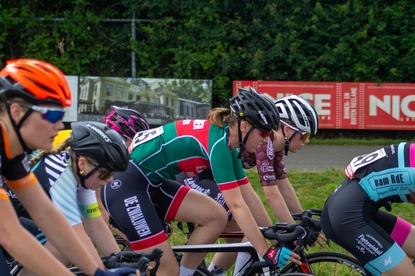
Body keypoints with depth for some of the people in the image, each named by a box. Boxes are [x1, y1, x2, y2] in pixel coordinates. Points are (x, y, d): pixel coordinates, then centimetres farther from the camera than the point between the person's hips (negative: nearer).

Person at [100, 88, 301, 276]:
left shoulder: (226, 139, 6)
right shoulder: (218, 140, -21)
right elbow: (237, 205, -24)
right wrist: (268, 253, -24)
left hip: (150, 182, 9)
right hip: (124, 184, -9)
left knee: (217, 217, 0)